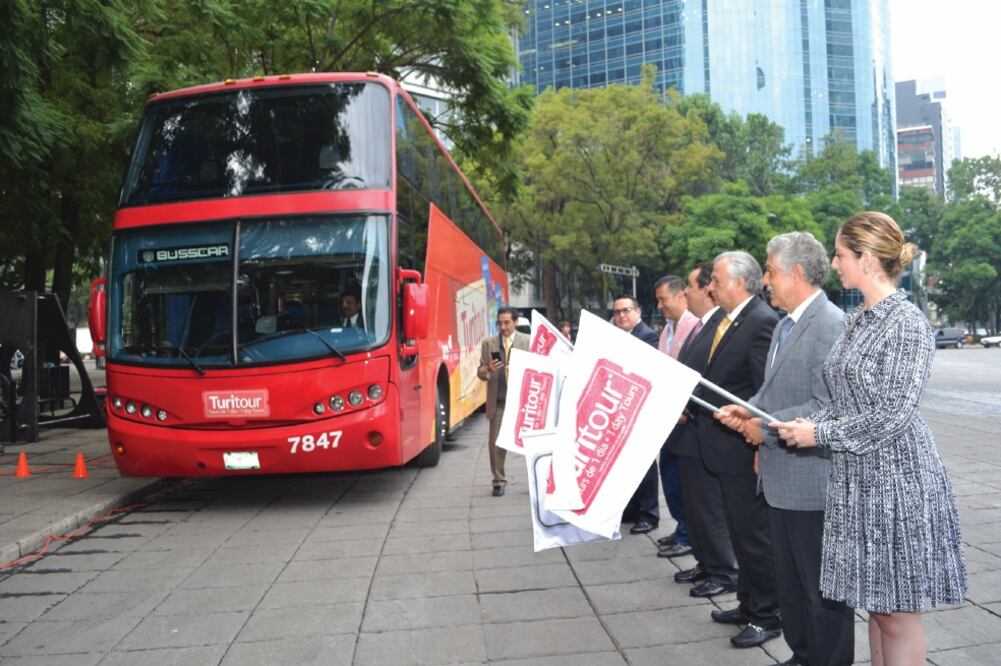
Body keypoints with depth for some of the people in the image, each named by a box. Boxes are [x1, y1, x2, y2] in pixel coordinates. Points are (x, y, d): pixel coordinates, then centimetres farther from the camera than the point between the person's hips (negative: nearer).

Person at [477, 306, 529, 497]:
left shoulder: (528, 342, 3)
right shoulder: (488, 344, 8)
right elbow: (480, 372, 7)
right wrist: (488, 370, -15)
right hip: (498, 402, 1)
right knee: (496, 442, 3)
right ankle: (499, 481, 17)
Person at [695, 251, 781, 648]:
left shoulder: (762, 321, -18)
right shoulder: (729, 321, 11)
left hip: (744, 449, -10)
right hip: (725, 447, 10)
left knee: (755, 534, 3)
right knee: (740, 532, 20)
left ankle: (768, 616, 18)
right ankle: (749, 604, 34)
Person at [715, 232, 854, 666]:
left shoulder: (831, 325, -17)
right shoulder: (784, 325, 13)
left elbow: (827, 406, -23)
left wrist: (764, 427, -17)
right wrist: (748, 409, 0)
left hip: (812, 481, -9)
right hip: (782, 477, 9)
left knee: (823, 589, 6)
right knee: (789, 582, 20)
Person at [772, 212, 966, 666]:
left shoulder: (907, 322, -14)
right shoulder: (858, 320, 10)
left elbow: (893, 415, -19)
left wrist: (820, 434, -14)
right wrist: (804, 424, -3)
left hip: (895, 478, -8)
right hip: (857, 479, 8)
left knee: (897, 612, 4)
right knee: (875, 605, 17)